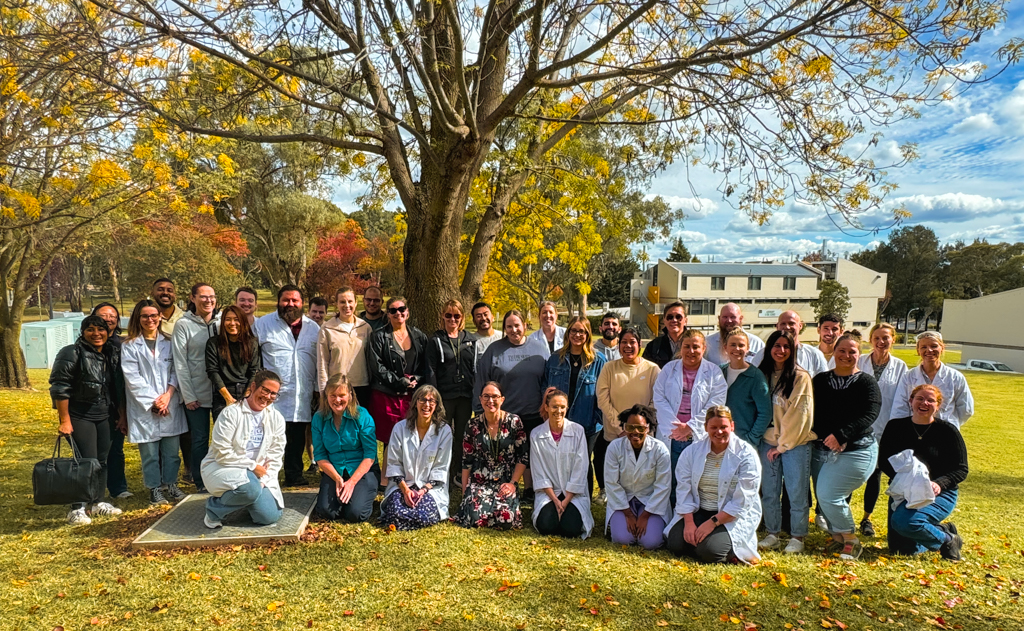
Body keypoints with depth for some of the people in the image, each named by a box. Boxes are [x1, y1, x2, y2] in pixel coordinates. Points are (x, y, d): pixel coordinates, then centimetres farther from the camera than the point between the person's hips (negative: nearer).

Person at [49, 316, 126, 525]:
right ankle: (78, 508, 3)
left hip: (104, 417, 6)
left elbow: (119, 388, 16)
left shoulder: (112, 356, 10)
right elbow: (59, 388, -12)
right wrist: (64, 420, -14)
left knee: (102, 460, 9)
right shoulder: (71, 354, -10)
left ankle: (97, 502, 22)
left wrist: (122, 415, 14)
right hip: (79, 418, -6)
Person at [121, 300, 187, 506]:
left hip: (170, 405, 3)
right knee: (150, 453, 4)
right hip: (144, 409, -2)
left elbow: (176, 371, 5)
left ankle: (170, 484, 22)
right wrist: (153, 401, -11)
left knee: (171, 449, 7)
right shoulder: (130, 346, 0)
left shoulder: (168, 343, 10)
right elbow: (133, 379, -6)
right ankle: (155, 489, 18)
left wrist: (168, 394, -10)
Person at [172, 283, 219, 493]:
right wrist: (188, 396, -8)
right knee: (200, 439, 5)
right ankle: (201, 482, 19)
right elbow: (180, 364, -5)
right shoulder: (183, 325, -3)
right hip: (197, 394, -2)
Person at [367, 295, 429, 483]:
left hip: (411, 395, 4)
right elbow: (376, 366, -6)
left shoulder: (419, 336, 12)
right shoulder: (379, 337, 2)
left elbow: (426, 365, 13)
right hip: (386, 395, -3)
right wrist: (399, 381, -11)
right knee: (392, 441, -4)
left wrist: (417, 379, -5)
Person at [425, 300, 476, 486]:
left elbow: (475, 369, 13)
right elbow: (431, 371, -3)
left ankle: (460, 475, 23)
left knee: (462, 436, 11)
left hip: (465, 396, 3)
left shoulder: (471, 339, 11)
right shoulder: (435, 340, 1)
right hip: (445, 397, -3)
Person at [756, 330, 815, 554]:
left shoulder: (800, 377, -7)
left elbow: (799, 414, -10)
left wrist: (783, 444, -9)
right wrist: (771, 442, 4)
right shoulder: (763, 375, 7)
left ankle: (797, 537, 16)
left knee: (797, 492, 2)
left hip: (795, 443, -4)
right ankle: (772, 534, 21)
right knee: (769, 491, 8)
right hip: (768, 441, 4)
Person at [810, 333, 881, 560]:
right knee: (823, 498, 7)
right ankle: (838, 537, 29)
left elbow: (869, 414, -16)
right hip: (821, 450, 5)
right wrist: (818, 435, -9)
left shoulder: (866, 382, -4)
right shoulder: (820, 380, 8)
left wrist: (841, 435, -26)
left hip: (854, 452, -5)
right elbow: (812, 412, 7)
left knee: (829, 496, -13)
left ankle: (851, 541, 9)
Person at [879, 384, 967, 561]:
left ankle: (947, 539, 0)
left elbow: (961, 469, -6)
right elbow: (884, 460, 2)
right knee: (899, 549, 3)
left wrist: (939, 484, -24)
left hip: (938, 494, -4)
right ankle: (941, 531, 31)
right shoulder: (895, 427, 1)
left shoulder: (947, 431, -6)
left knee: (904, 521, -32)